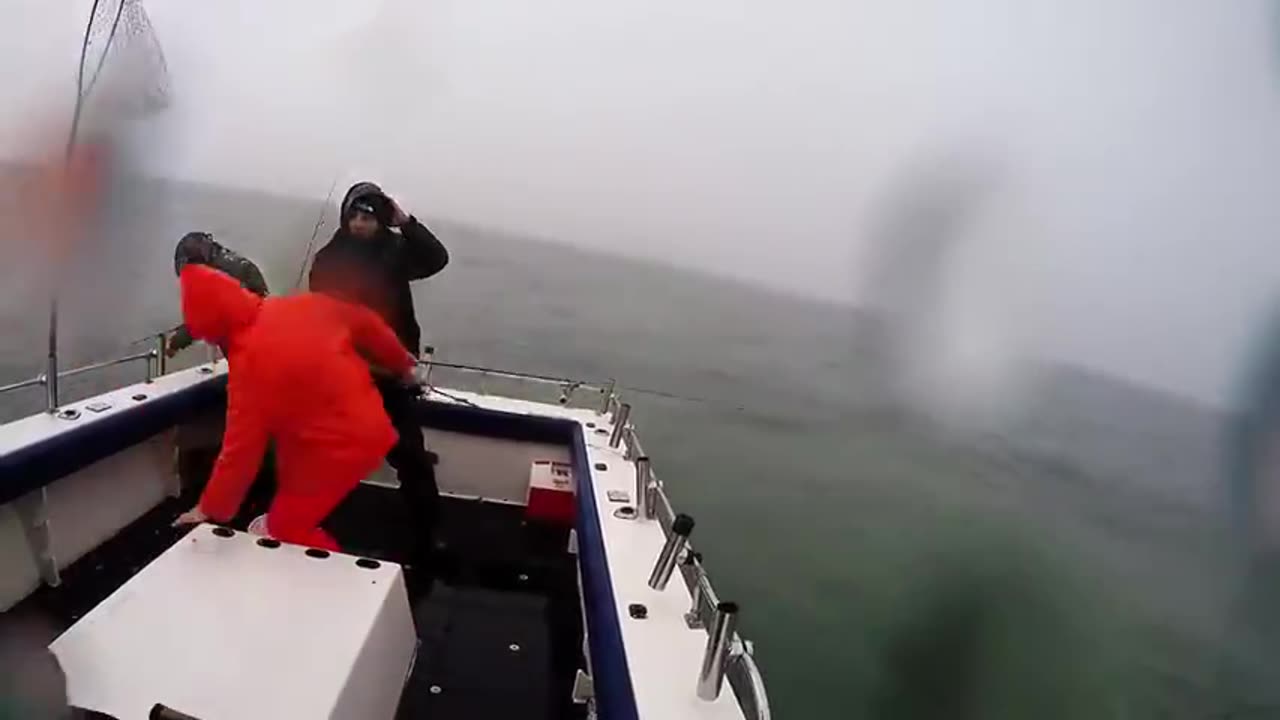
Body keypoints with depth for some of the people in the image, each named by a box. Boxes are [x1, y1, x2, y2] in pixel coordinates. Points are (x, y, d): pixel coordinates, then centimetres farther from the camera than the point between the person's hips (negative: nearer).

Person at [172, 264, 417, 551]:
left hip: (334, 448, -8)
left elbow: (241, 447, -16)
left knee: (286, 530, 6)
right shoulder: (303, 304, -2)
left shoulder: (250, 362, -21)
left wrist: (209, 508, -3)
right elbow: (366, 325, 10)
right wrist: (400, 362, 27)